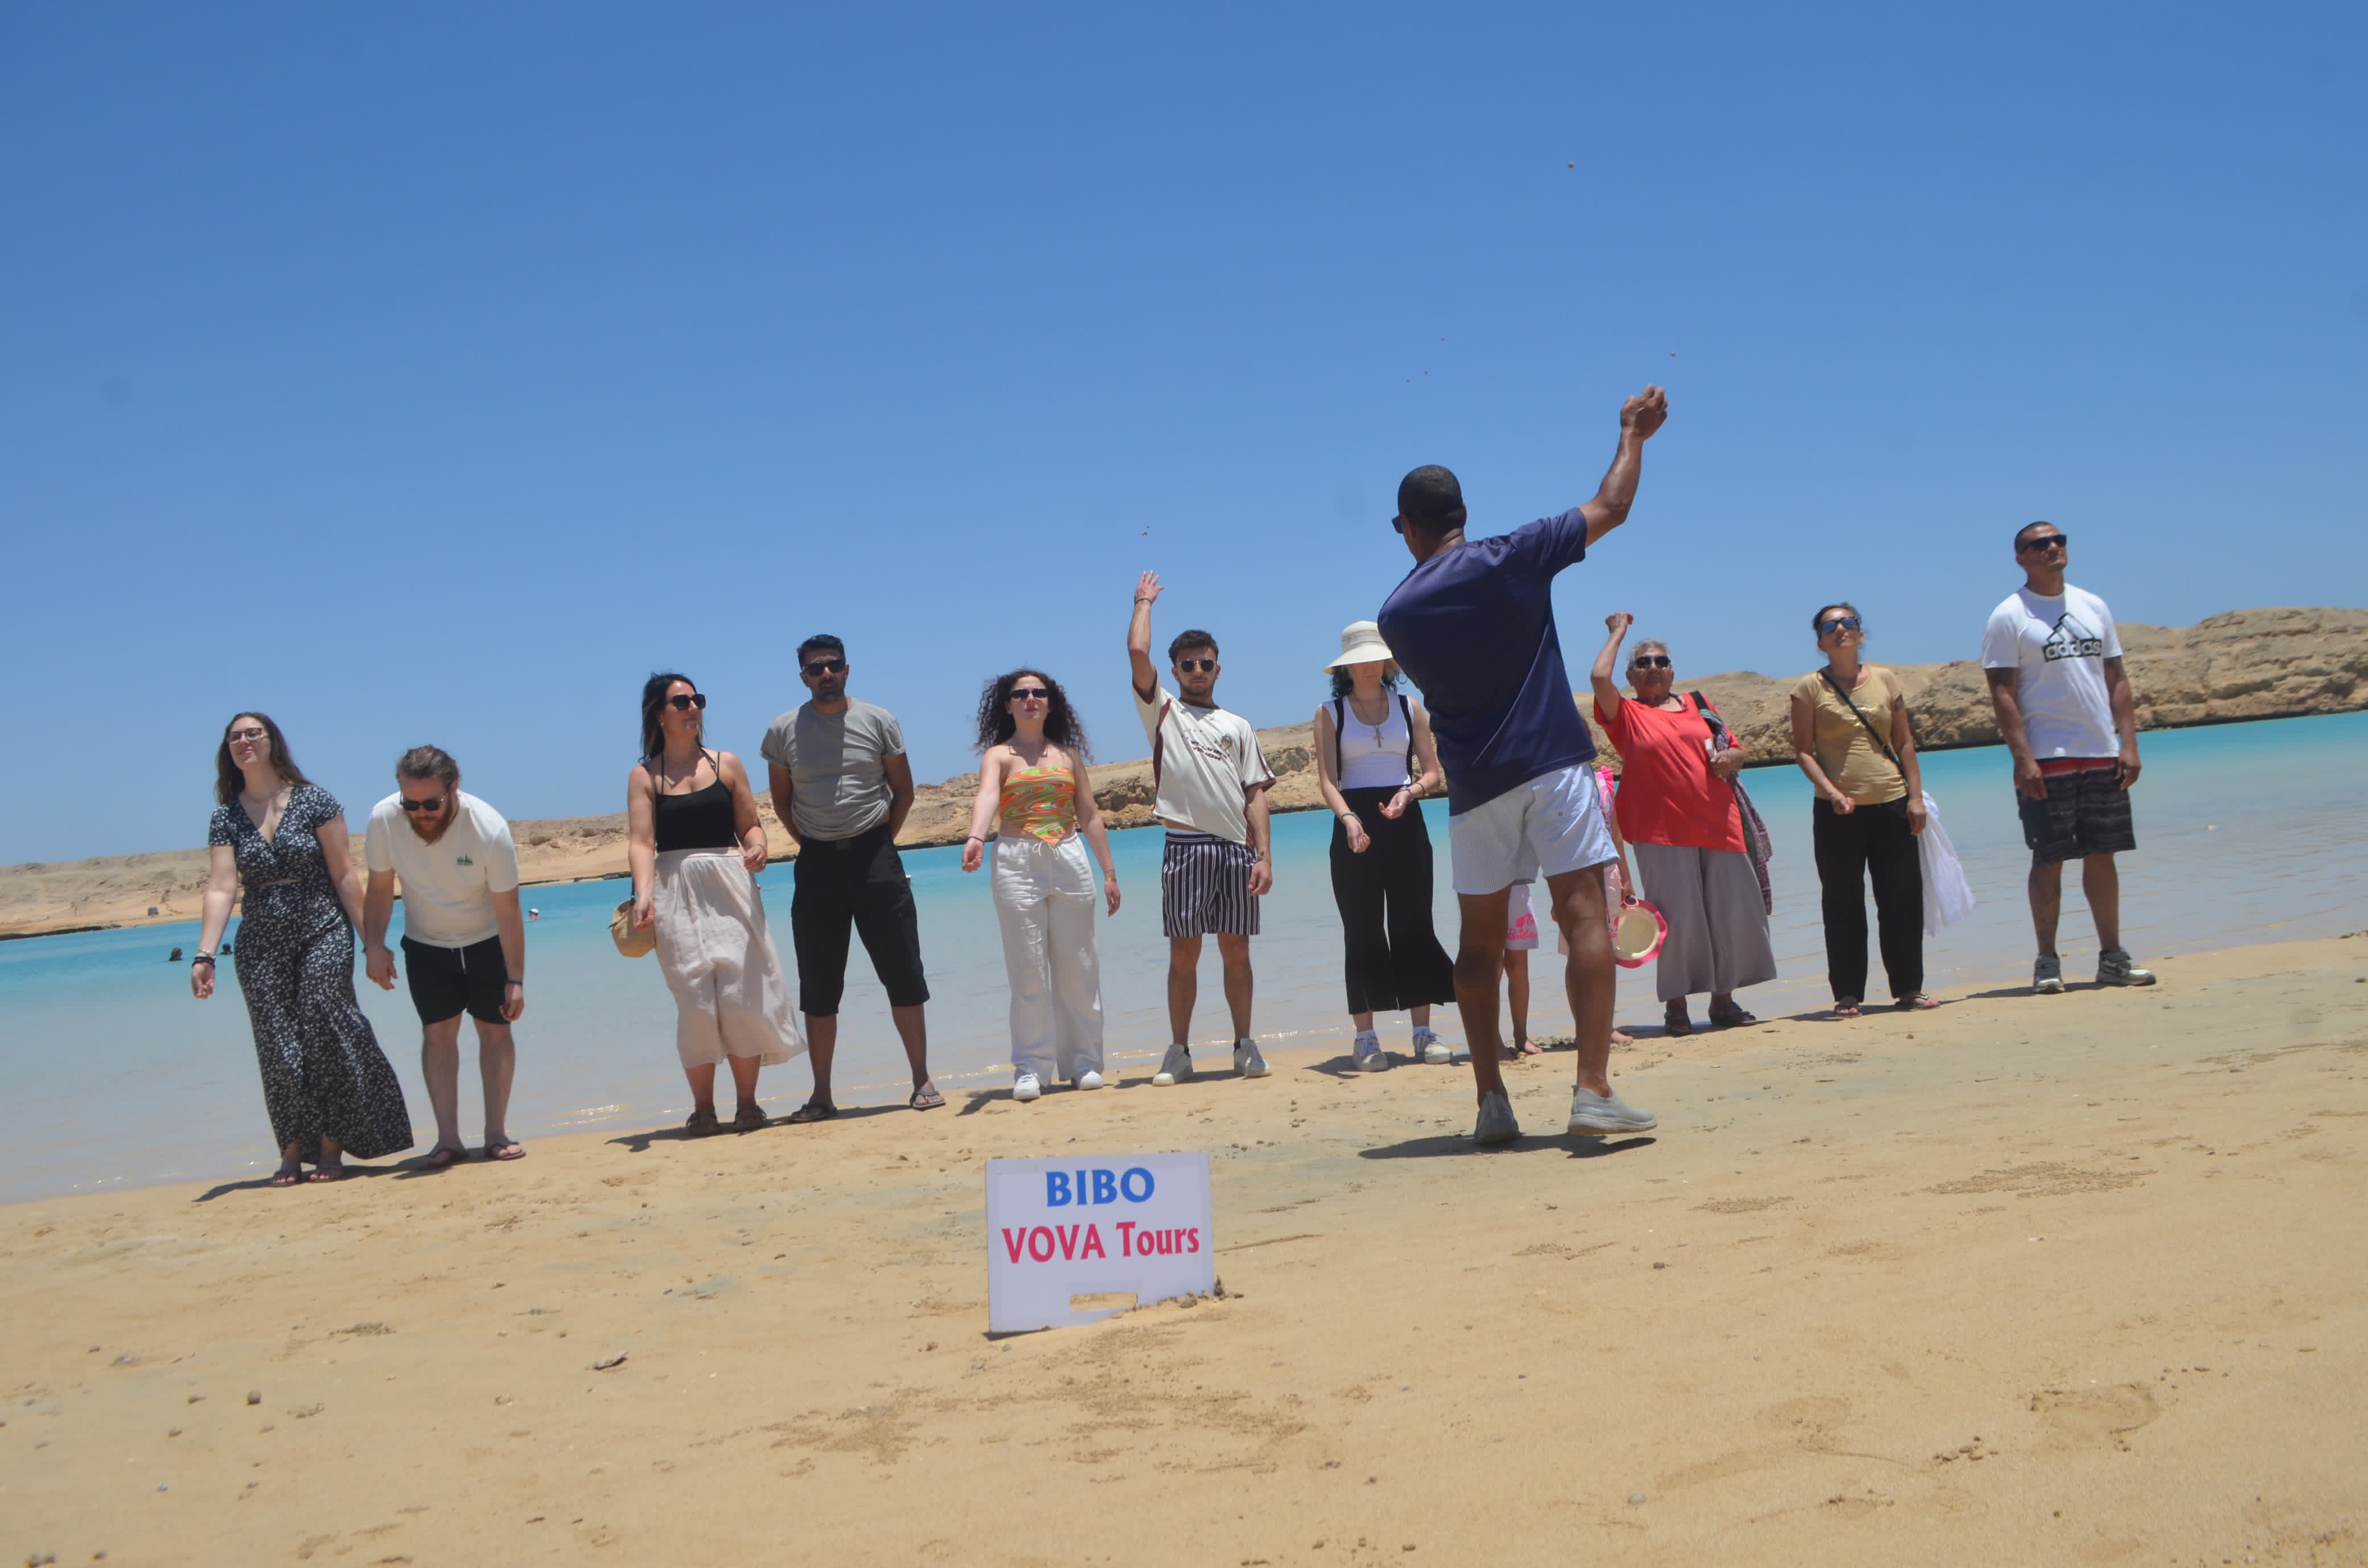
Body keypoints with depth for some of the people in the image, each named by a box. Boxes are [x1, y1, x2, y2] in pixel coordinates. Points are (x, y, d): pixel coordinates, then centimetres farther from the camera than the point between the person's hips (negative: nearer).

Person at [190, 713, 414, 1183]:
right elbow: (221, 889, -4)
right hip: (261, 946, 3)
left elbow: (345, 876, -3)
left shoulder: (313, 801, -2)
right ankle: (293, 1149, 10)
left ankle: (332, 1145, 0)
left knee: (324, 1031, -11)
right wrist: (204, 955, -15)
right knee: (278, 1049, 1)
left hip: (323, 933, -3)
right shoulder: (226, 817, 5)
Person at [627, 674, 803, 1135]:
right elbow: (640, 841, -6)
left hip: (730, 889, 1)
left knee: (740, 993, -4)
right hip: (677, 895, -1)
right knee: (694, 998, -3)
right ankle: (702, 1107, 7)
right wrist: (643, 893, -21)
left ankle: (747, 1103, 7)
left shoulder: (727, 764, 8)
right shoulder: (644, 776, 4)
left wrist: (757, 847, -14)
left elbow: (750, 824, 9)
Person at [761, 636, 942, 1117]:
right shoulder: (783, 731, 3)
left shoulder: (878, 721, 2)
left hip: (875, 856, -1)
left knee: (903, 976, -1)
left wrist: (881, 842, 3)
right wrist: (811, 845, 6)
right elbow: (782, 801, 12)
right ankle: (821, 1095, 12)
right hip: (816, 863, 1)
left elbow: (903, 790, 8)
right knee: (818, 987, 4)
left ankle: (922, 1081, 8)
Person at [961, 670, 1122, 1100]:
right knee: (1028, 969, -3)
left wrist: (1109, 872, 10)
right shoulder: (999, 755, 2)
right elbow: (987, 796, -19)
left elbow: (1090, 815, 15)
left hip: (1070, 861, 3)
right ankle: (1031, 1068, 2)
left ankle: (1083, 1062, 12)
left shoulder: (1068, 754, 14)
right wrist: (975, 838, -38)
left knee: (1077, 966, 4)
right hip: (1018, 864, -3)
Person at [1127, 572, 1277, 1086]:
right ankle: (1179, 1052, 6)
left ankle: (1244, 1045, 13)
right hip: (1185, 846, -2)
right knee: (1184, 953, 0)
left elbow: (1256, 792, 11)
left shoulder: (1238, 726, 18)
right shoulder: (1163, 710, 13)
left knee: (1236, 951, 5)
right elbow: (1137, 652, -1)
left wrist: (1264, 856, 1)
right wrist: (1144, 602, 14)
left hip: (1236, 849, 2)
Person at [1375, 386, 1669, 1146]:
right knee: (1584, 914, -5)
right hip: (1551, 764, -2)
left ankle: (1492, 1101, 9)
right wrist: (1634, 434, 21)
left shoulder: (1397, 612, 3)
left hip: (1473, 784, 3)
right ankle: (1592, 1090, -15)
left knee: (1480, 939, 12)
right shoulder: (1510, 558, -4)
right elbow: (1611, 509, 5)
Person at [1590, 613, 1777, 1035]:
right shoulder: (1627, 714, 6)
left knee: (1729, 913, 5)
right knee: (1677, 917, -5)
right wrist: (1618, 632, 1)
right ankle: (1676, 1006, 4)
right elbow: (1599, 677, -13)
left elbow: (1736, 752, 21)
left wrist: (1729, 757, -3)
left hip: (1718, 825, 4)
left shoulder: (1698, 705, 18)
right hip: (1661, 830, -4)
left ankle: (1723, 1001, 17)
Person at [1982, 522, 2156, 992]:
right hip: (2046, 759, -5)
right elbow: (2003, 694, -9)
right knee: (2049, 860, -1)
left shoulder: (2093, 606, 13)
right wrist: (2022, 759, -17)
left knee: (2102, 855, 9)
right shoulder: (2009, 617, -4)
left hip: (2102, 755, 5)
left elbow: (2116, 679, 13)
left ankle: (2112, 957, 16)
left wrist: (2129, 743, 3)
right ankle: (2047, 962, 6)